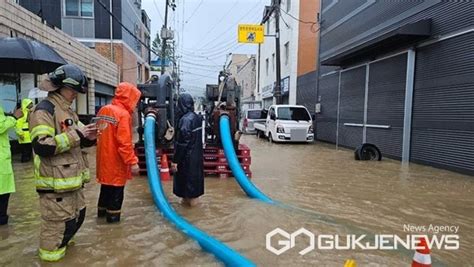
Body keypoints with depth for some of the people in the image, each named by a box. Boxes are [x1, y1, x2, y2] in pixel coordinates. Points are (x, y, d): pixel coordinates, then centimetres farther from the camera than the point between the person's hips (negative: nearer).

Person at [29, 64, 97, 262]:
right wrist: (75, 135, -23)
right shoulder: (44, 110, -15)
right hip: (55, 182, -10)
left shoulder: (67, 111, 15)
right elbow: (42, 147, -26)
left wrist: (88, 138, -1)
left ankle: (60, 243, 45)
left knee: (77, 217, 24)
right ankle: (51, 255, 22)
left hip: (72, 179, 10)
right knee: (57, 224, 3)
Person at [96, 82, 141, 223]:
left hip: (104, 158, 8)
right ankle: (113, 215, 16)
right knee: (116, 190, 6)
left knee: (106, 186, 23)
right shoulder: (123, 114, -20)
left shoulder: (103, 110, 7)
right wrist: (132, 162, -23)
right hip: (116, 160, -8)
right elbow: (124, 142, -26)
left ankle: (102, 211, 37)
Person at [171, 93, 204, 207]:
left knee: (186, 176, 7)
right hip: (197, 153, 8)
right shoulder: (197, 117, 3)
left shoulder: (185, 119, -22)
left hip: (187, 155, -8)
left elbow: (182, 142, -23)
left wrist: (175, 160, -18)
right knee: (195, 175, 17)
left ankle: (189, 198, 18)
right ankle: (194, 197, 29)